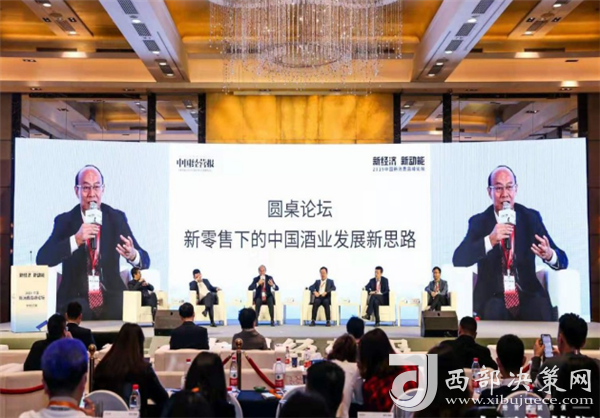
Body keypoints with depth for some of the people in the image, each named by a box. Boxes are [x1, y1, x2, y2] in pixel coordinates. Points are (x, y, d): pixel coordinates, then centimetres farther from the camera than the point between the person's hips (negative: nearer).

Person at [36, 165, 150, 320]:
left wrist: (132, 255, -24)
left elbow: (145, 260, 2)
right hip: (75, 297, -2)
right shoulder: (64, 221, 2)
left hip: (110, 296, 3)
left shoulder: (117, 218, 4)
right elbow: (42, 260, -12)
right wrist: (76, 240, -26)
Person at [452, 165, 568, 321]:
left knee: (543, 311, -30)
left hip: (527, 294, 2)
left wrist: (549, 255, -22)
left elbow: (563, 260, 4)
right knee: (493, 310, -34)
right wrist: (490, 240, -25)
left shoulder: (531, 218, 6)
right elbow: (458, 260, -10)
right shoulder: (479, 222, 3)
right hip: (492, 297, -1)